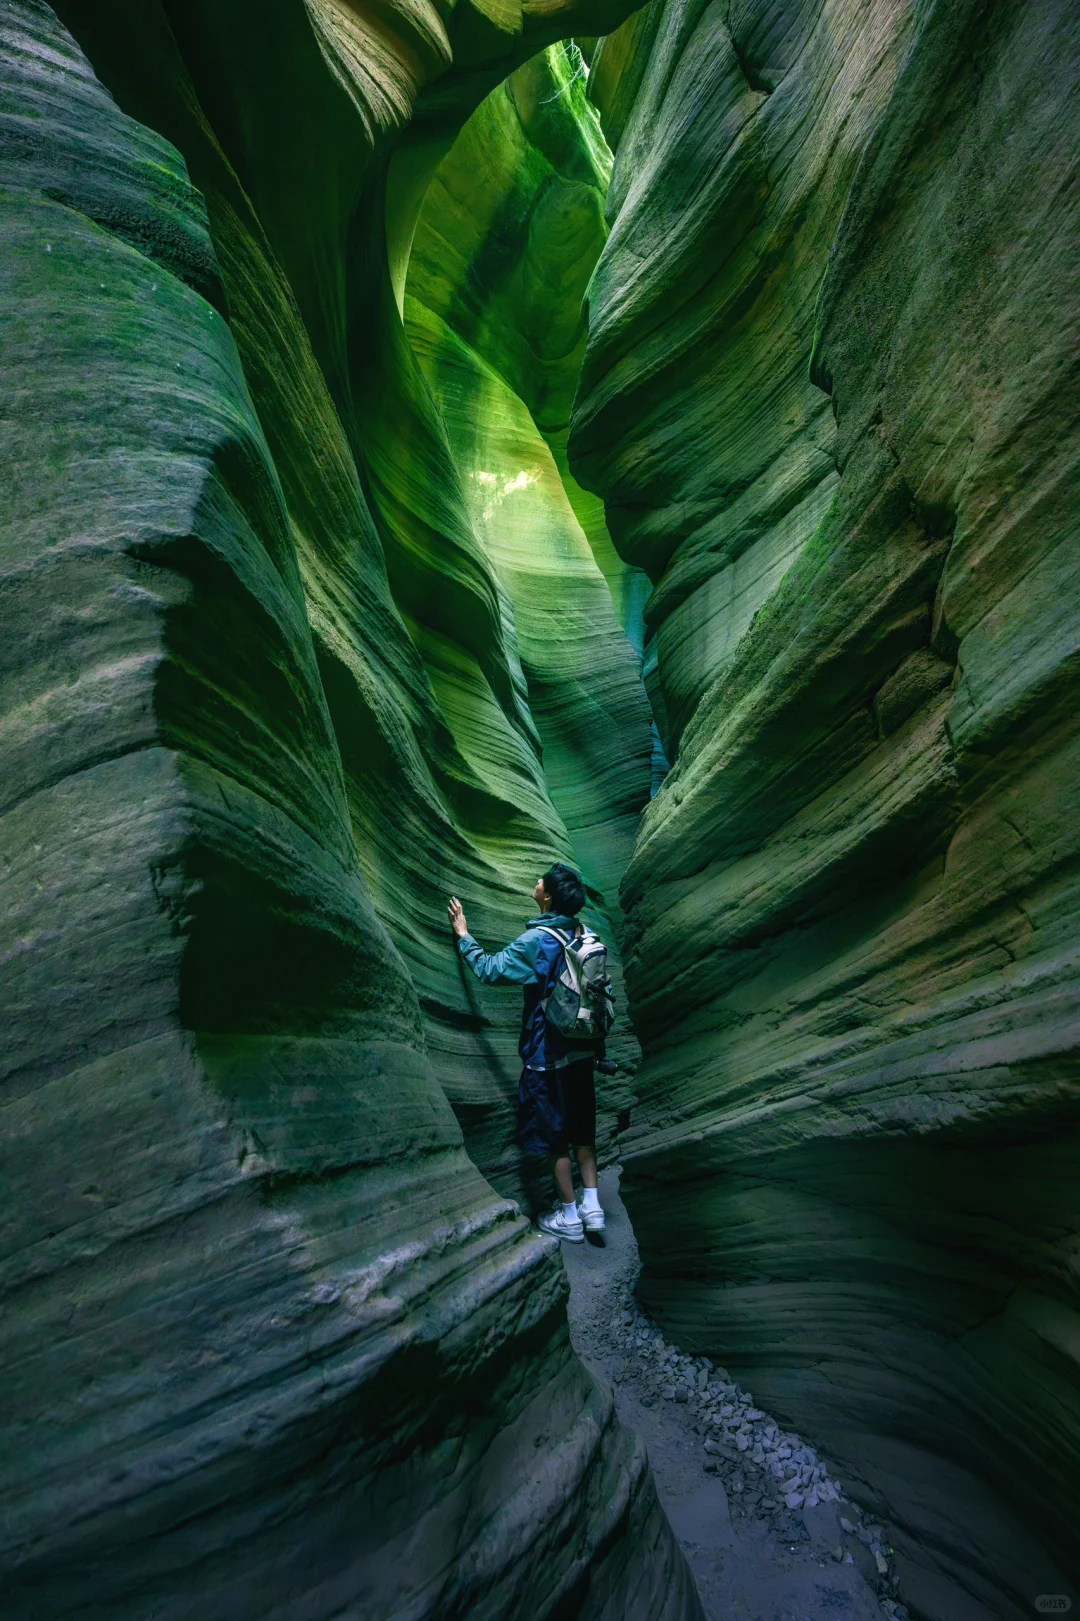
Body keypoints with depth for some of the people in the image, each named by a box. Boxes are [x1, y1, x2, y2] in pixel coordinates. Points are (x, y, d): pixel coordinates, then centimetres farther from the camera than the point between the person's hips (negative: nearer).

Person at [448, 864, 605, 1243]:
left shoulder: (537, 941, -18)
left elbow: (490, 969, -14)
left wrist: (463, 935, 0)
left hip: (549, 1053, -6)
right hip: (583, 1048, 7)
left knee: (552, 1132, 5)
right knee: (581, 1126, 16)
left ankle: (569, 1217, 13)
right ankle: (592, 1206, 17)